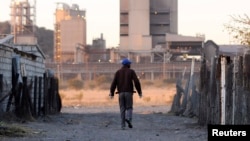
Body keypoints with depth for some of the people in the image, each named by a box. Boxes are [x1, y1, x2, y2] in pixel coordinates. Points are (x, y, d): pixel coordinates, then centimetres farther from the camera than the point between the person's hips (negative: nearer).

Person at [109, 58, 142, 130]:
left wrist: (112, 93, 1)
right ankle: (128, 119, -25)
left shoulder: (118, 72, 8)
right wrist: (139, 92, -1)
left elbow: (114, 83, 0)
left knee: (122, 109, 8)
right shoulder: (131, 71, 2)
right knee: (129, 108, 7)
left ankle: (123, 125, 2)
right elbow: (136, 82, -8)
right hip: (129, 92, -2)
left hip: (121, 93, 2)